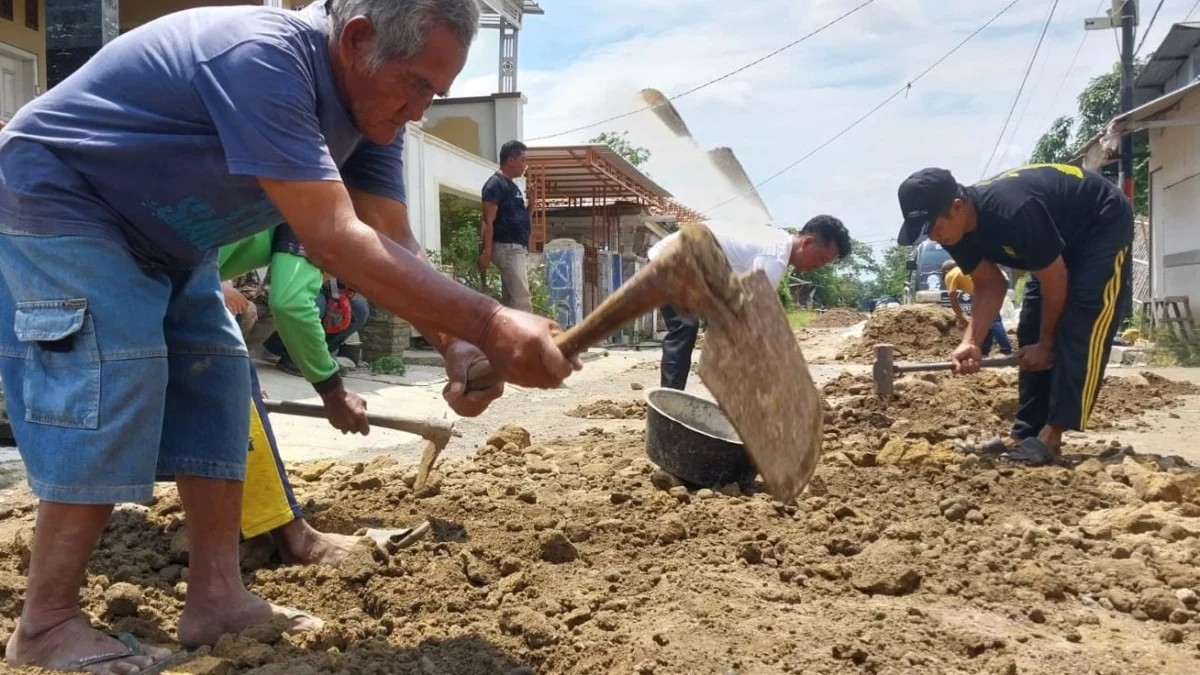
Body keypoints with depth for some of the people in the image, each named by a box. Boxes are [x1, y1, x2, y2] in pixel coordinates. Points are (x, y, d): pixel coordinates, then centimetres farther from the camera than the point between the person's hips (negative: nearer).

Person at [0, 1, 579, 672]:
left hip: (161, 238, 9)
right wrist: (488, 326, -48)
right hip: (57, 198, -9)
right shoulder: (262, 58, -36)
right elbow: (335, 240, -44)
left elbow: (395, 247, -14)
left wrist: (457, 347, -32)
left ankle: (216, 597, 2)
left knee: (214, 378, -1)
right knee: (114, 380, -19)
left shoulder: (372, 111, -7)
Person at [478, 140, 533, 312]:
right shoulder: (495, 184, -9)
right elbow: (488, 221, -16)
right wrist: (486, 253, -22)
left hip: (518, 248, 10)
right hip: (507, 248, -10)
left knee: (510, 300, 9)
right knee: (522, 300, -14)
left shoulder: (512, 186, 19)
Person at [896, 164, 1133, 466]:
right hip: (1062, 240, 9)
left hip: (1104, 226, -8)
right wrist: (972, 342, -23)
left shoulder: (1013, 211, -40)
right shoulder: (958, 228, -16)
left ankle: (1050, 437, -21)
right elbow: (990, 285, -8)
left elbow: (1054, 281, -28)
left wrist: (1046, 343, -15)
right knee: (1030, 333, 1)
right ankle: (1026, 432, 3)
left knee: (1080, 329, -19)